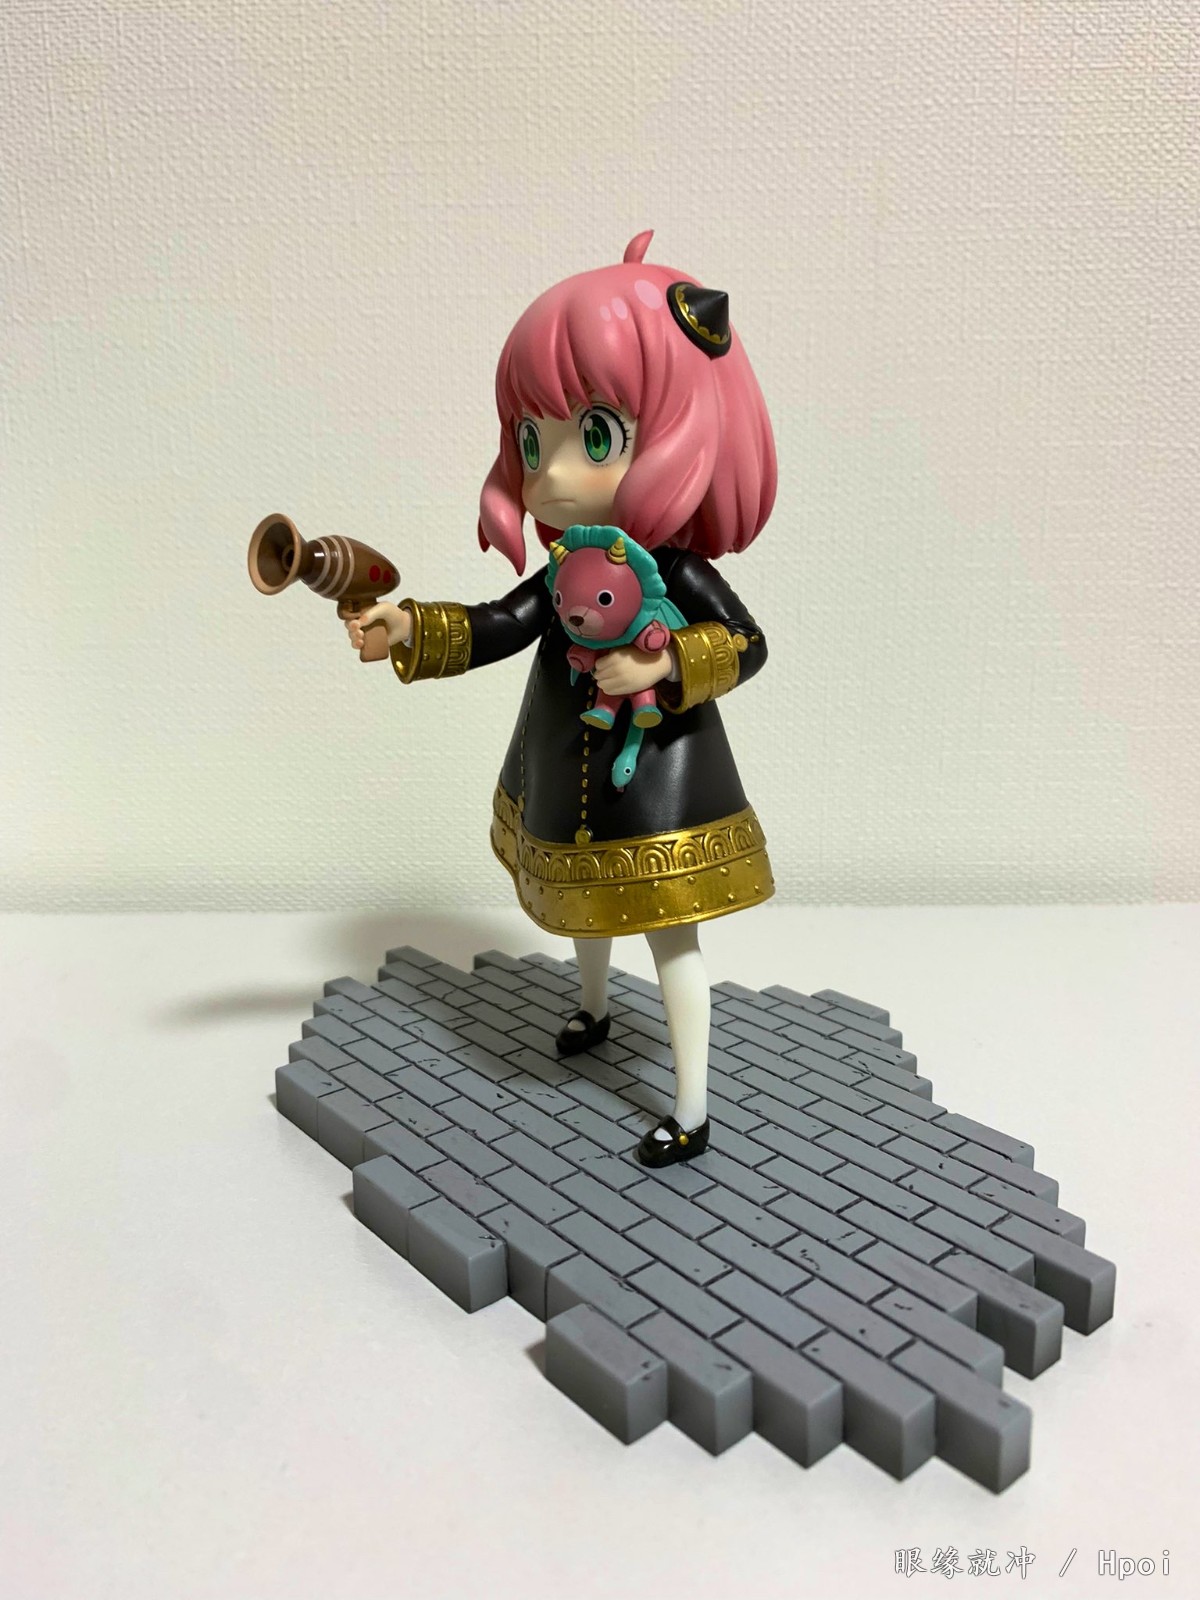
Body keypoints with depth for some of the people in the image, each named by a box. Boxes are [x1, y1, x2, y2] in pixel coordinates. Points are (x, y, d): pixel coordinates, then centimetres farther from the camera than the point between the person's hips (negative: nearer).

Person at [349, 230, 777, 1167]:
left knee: (671, 938, 1)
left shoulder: (678, 572, -18)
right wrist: (409, 628, -17)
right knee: (591, 906, 29)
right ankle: (594, 1011, 60)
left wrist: (661, 668, -34)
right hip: (573, 786, 7)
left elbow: (746, 645, -20)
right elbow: (489, 630, -4)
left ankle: (693, 1114, 14)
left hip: (656, 787, -7)